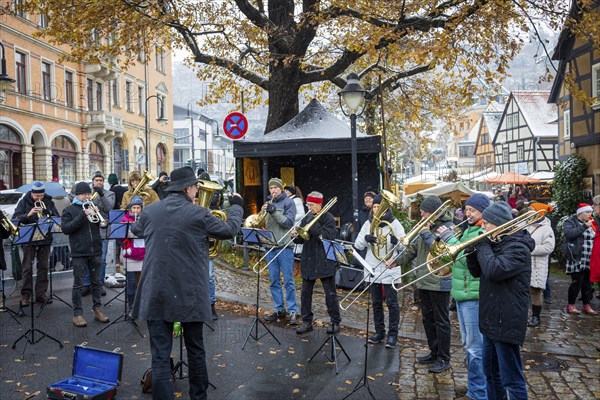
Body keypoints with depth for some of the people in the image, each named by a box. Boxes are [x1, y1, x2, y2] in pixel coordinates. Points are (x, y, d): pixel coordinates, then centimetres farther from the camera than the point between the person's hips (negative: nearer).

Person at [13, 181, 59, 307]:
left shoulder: (48, 202, 5)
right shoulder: (24, 202, 0)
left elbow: (57, 217, 1)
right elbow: (15, 218, -8)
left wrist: (49, 213, -20)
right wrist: (28, 214, -25)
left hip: (45, 239, 2)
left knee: (43, 267, 6)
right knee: (27, 267, 1)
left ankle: (41, 294, 13)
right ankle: (25, 295, 7)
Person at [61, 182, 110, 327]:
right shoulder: (69, 210, 2)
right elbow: (65, 229, -10)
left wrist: (98, 214, -8)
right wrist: (82, 216, -18)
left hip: (96, 251, 4)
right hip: (79, 253, -4)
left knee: (96, 282, 10)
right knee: (78, 284, 2)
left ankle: (97, 310, 19)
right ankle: (77, 314, 8)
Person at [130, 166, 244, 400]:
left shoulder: (150, 211, 1)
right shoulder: (198, 214, -9)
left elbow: (136, 231, 21)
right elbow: (229, 230, 2)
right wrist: (236, 206, 18)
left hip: (156, 293, 2)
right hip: (189, 294, -1)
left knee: (160, 355, 3)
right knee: (195, 350, 17)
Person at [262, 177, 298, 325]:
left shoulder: (288, 202, -1)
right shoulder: (267, 203, 15)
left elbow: (289, 222, -11)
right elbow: (262, 223, 15)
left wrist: (274, 212, -20)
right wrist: (263, 212, -5)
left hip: (284, 246, -5)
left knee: (288, 280, -4)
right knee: (274, 280, 9)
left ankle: (293, 311, 1)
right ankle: (278, 309, 18)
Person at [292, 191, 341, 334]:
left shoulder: (328, 218, -8)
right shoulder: (307, 218, 9)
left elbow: (328, 236, -23)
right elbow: (302, 239, 11)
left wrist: (313, 224, -21)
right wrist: (296, 236, -11)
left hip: (325, 262, -6)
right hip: (308, 261, 6)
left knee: (330, 293, 4)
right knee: (305, 293, 8)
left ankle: (335, 322, 16)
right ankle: (307, 322, 18)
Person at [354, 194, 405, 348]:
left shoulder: (394, 223, -3)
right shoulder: (368, 224, 7)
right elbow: (357, 245, 4)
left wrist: (396, 241, -28)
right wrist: (365, 239, -17)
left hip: (390, 269, -4)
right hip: (373, 269, 4)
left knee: (392, 303, 1)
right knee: (376, 302, 12)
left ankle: (393, 334, 10)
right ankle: (379, 332, 25)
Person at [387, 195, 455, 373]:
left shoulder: (447, 228, -13)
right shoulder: (427, 226, 12)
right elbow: (413, 248, 14)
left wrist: (426, 233, -21)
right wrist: (397, 260, 4)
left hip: (439, 283, -8)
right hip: (424, 282, 8)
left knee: (441, 321, 2)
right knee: (428, 319, 17)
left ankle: (443, 359, 12)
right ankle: (434, 352, 31)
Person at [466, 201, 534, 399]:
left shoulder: (518, 248, -18)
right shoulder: (495, 244, 9)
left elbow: (494, 270, -32)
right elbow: (477, 272, 13)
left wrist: (483, 246, -18)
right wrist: (471, 252, -5)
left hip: (506, 322, -9)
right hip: (491, 319, 9)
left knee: (511, 379, 0)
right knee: (491, 372, 21)